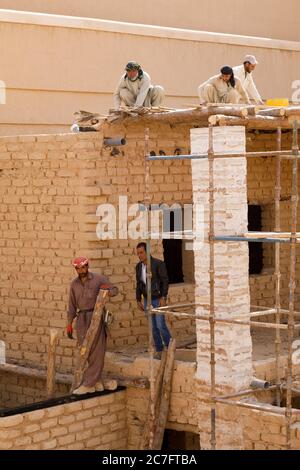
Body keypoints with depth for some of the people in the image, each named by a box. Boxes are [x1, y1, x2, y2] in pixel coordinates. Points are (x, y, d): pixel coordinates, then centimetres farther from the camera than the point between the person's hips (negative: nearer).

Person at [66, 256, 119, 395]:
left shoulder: (98, 279, -2)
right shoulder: (74, 284, 10)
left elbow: (114, 289, 6)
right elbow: (72, 305, 15)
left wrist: (108, 291, -18)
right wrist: (69, 324, 11)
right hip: (82, 318, 5)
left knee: (96, 351, -8)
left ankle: (87, 384, -7)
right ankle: (96, 382, 12)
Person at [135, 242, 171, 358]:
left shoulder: (158, 264, -12)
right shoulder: (138, 266, 6)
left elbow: (165, 281, -11)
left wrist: (163, 298, -17)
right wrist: (138, 300, 12)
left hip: (158, 299, -5)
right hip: (147, 300, 5)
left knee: (161, 325, -11)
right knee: (153, 327, 6)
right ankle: (159, 350, 13)